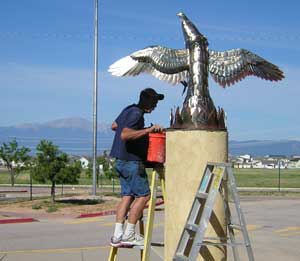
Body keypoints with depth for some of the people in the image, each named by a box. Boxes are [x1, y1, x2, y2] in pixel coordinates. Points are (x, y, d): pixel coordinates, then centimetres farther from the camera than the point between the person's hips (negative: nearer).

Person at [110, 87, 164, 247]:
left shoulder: (128, 110, 14)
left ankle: (117, 235, 5)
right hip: (131, 161, -10)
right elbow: (125, 135, -31)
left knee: (127, 195, 8)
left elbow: (114, 126, 29)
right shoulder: (136, 114, -17)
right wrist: (148, 130, -27)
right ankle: (128, 234, -3)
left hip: (122, 161, 10)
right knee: (143, 195, -4)